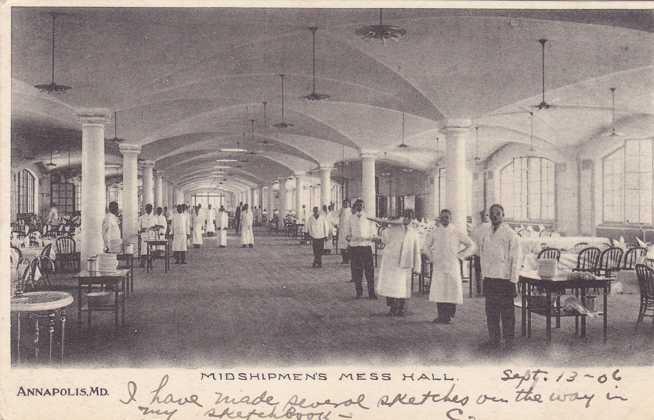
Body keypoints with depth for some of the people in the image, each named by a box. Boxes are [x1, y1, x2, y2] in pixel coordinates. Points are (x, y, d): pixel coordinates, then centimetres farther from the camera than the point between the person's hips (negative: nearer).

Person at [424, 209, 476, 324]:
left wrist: (460, 255, 0)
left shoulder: (456, 232, 0)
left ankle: (449, 315, 5)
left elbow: (471, 245, 6)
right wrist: (432, 257, 10)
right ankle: (441, 315, 4)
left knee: (452, 289, -3)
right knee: (438, 290, -2)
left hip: (453, 266, -2)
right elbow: (426, 246, 21)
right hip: (438, 265, 2)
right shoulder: (434, 232, 6)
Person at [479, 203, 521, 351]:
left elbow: (515, 257, -8)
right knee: (491, 310, 10)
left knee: (507, 311, 2)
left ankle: (508, 340, 13)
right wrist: (484, 274, 11)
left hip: (505, 277, -5)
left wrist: (513, 279, -12)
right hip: (489, 278, 5)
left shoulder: (510, 234, -7)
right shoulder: (486, 234, 10)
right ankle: (494, 339, 20)